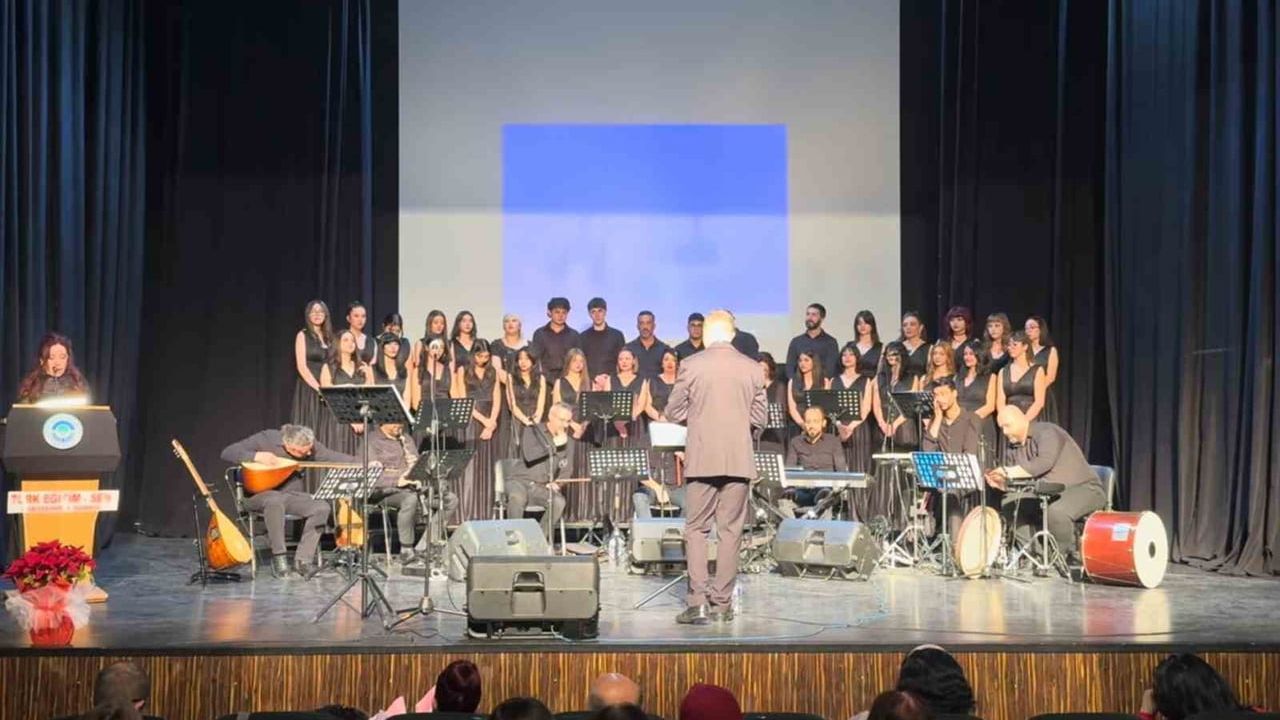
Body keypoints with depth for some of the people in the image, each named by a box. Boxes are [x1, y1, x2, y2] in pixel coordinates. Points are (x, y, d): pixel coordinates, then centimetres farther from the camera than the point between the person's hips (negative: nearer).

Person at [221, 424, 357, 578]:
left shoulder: (309, 445, -4)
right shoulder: (265, 439, -15)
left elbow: (332, 456, -4)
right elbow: (227, 453, -15)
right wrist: (257, 456, -28)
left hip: (292, 495, 4)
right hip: (261, 494, -4)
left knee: (321, 507, -23)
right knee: (275, 501, -41)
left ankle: (303, 559, -18)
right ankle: (278, 556, -27)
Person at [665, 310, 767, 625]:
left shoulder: (691, 365, -5)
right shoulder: (751, 369, 1)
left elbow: (674, 412, 1)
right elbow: (759, 417, 7)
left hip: (702, 459, -2)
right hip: (740, 460, 2)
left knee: (696, 529, 5)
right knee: (730, 530, 8)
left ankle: (699, 602, -4)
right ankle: (722, 603, 10)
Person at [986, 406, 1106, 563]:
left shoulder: (1046, 433, -15)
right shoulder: (1012, 448, 9)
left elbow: (1044, 463, -33)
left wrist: (1008, 472, -33)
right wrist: (1000, 483, -14)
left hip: (1084, 489, -8)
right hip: (1049, 494, 8)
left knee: (1056, 510, -37)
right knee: (1009, 505, -7)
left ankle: (1071, 557, -13)